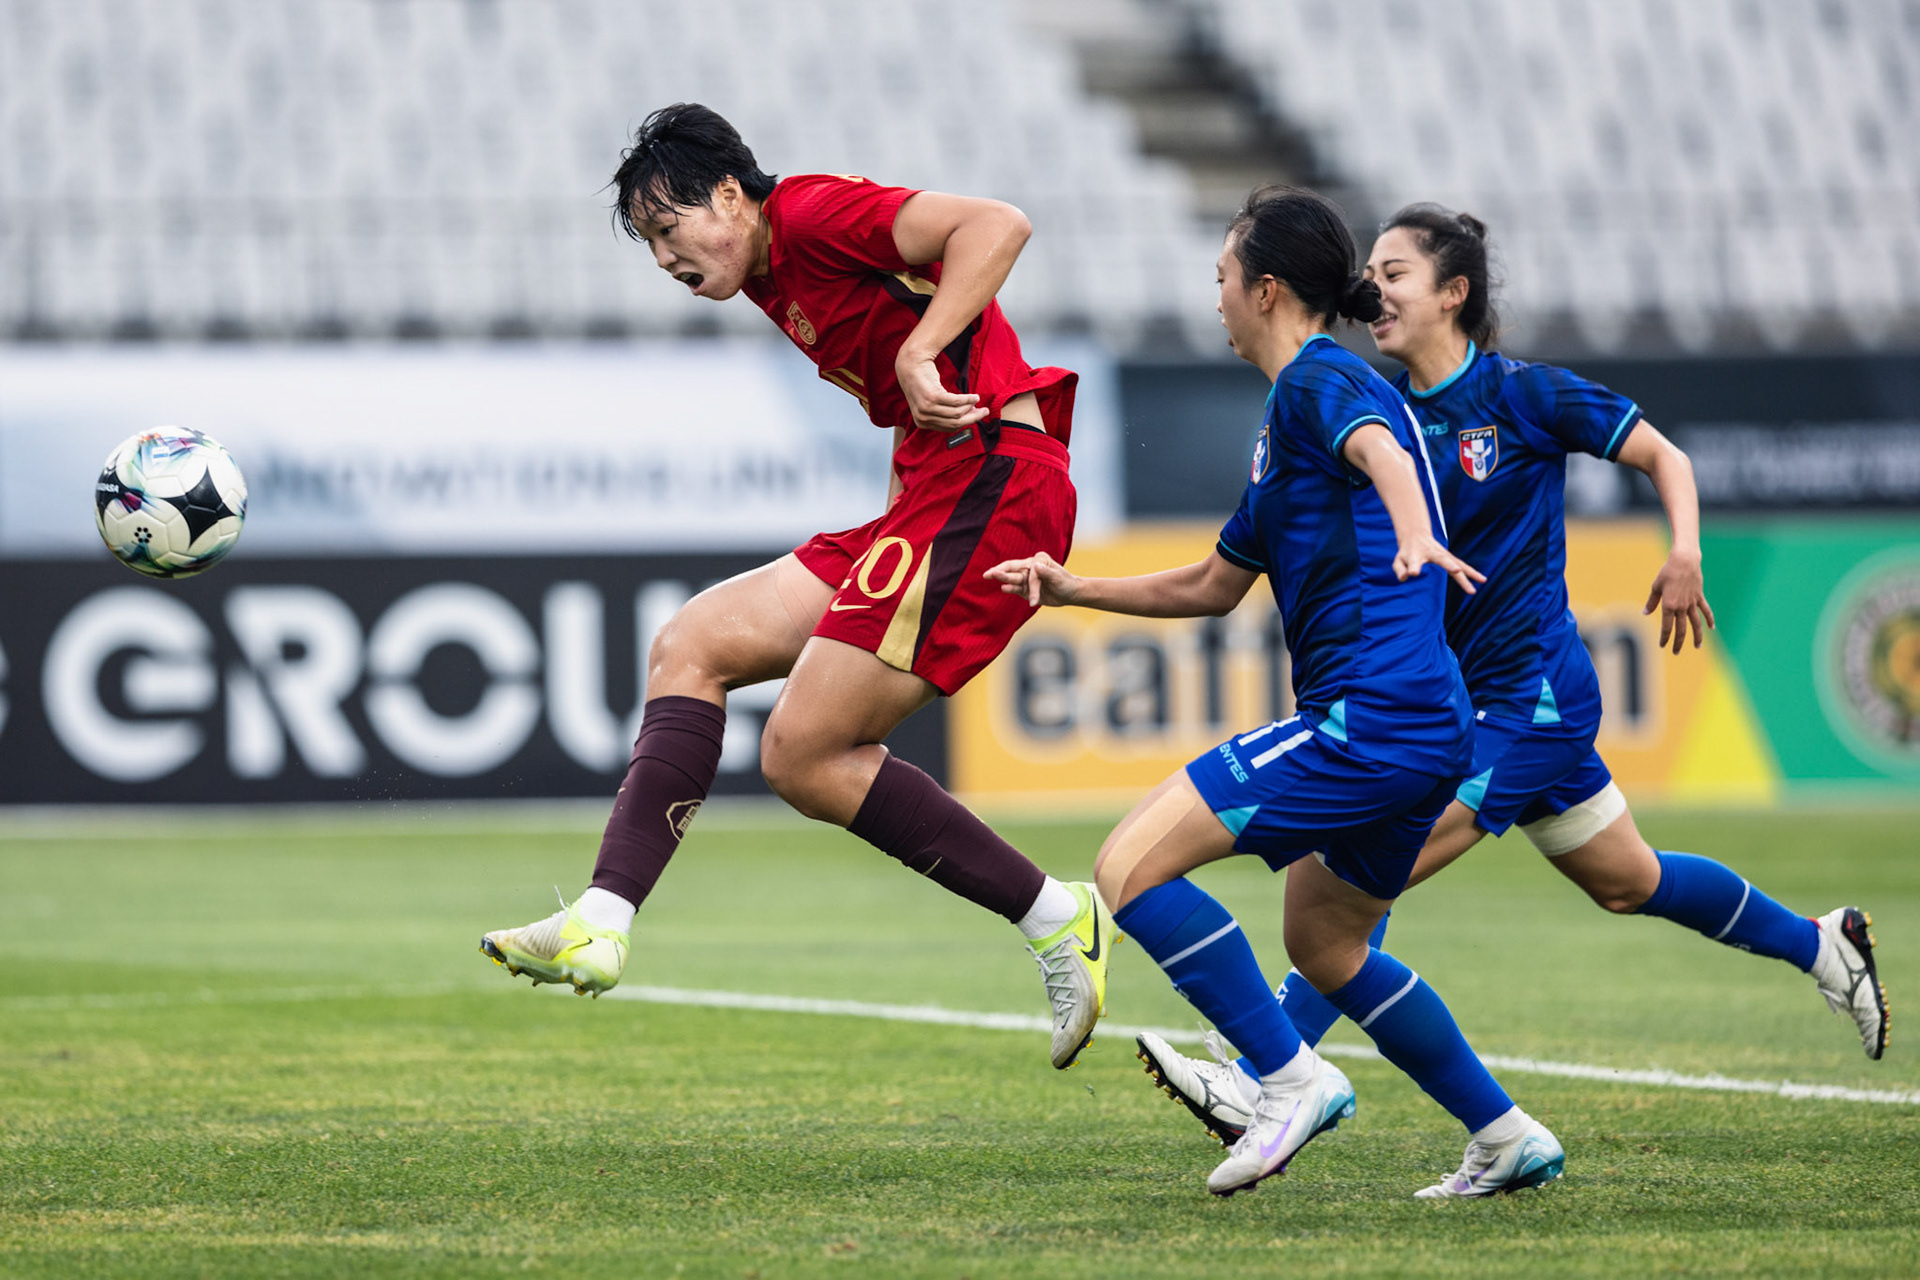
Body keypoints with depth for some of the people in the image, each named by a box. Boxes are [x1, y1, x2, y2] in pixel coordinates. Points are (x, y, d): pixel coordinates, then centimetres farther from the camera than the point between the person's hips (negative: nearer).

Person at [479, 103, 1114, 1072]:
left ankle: (1056, 922, -3)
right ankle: (603, 922, -5)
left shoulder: (813, 211, -7)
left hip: (986, 484, -10)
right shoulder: (773, 282, 22)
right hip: (930, 499, 10)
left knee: (802, 756, -11)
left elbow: (997, 225, -18)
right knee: (689, 647, 5)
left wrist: (919, 352, -25)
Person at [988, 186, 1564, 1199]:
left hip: (1369, 717, -10)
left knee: (1130, 867, -13)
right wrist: (1071, 588, 30)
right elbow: (1215, 585, 34)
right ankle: (1507, 1137, 26)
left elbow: (1381, 450, -29)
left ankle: (1291, 1078, -14)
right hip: (1426, 730, 10)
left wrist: (1413, 535, -50)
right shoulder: (1293, 416, 25)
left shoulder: (1317, 379, -5)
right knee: (1321, 942, 26)